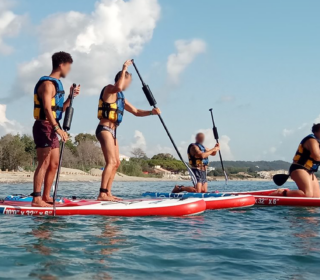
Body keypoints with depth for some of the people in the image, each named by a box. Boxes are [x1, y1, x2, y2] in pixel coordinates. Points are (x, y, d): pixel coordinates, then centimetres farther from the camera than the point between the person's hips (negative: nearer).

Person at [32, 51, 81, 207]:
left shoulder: (56, 84, 18)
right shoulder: (48, 84, -12)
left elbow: (60, 109, 23)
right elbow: (47, 109, -24)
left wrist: (70, 97, 12)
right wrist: (58, 128, -33)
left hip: (51, 129, 10)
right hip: (44, 127, -10)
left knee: (54, 164, 10)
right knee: (44, 164, -11)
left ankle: (46, 197, 16)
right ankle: (36, 199, -10)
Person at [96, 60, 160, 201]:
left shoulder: (121, 97, 22)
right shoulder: (109, 89, -4)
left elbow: (136, 112, 23)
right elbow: (118, 87, -30)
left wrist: (151, 112, 8)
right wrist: (124, 70, -18)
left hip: (112, 131, 10)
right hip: (105, 130, -10)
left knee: (116, 163, 12)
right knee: (111, 162, -18)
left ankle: (108, 192, 14)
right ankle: (102, 194, -23)